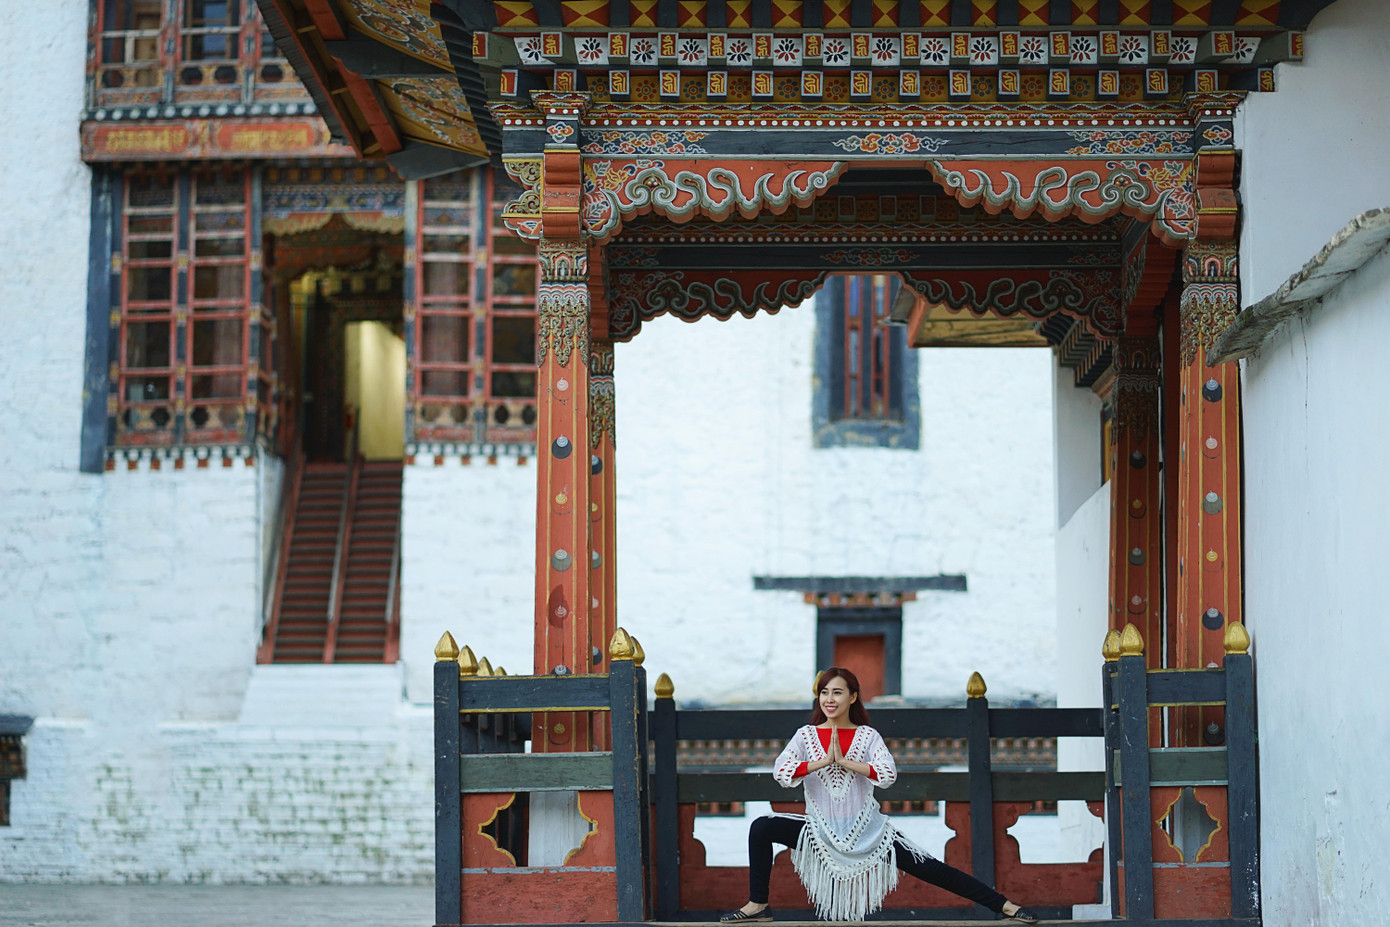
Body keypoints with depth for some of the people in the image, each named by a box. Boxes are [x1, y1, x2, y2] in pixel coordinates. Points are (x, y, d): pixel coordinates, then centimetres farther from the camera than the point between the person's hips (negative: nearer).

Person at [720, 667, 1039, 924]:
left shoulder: (867, 736, -3)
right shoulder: (806, 735, 0)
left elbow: (888, 774, -19)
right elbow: (780, 773, -15)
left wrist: (844, 761, -21)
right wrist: (824, 761, -20)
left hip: (867, 831, -1)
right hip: (821, 831, 2)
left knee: (931, 869, -7)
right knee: (761, 828, -16)